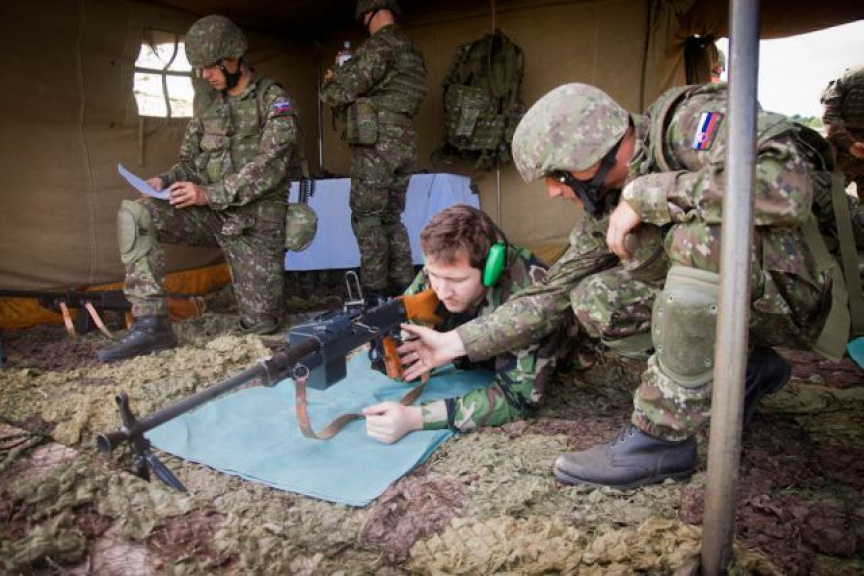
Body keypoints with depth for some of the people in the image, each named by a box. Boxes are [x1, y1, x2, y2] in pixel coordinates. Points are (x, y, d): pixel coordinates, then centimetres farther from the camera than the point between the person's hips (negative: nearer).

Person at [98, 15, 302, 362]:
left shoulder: (273, 100, -3)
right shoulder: (207, 113, 15)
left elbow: (271, 164, -16)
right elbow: (188, 164, 17)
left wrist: (210, 194, -24)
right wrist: (164, 182, -7)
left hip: (256, 222, -4)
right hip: (210, 214, 5)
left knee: (260, 327, -3)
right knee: (133, 215, -21)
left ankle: (263, 299, 35)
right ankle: (151, 324, -20)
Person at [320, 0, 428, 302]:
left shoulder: (380, 44, -8)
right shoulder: (413, 51, 18)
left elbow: (345, 90, -9)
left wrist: (330, 83, 14)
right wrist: (343, 78, 23)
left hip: (376, 143, -8)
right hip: (405, 142, 8)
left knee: (367, 218, -2)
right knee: (391, 218, 13)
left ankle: (374, 293, -1)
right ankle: (402, 288, 15)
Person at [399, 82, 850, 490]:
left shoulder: (691, 120, -21)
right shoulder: (606, 211, -2)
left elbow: (788, 186, -38)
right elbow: (553, 293, 3)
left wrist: (645, 194, -31)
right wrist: (457, 342, 0)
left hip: (800, 293, -7)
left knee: (699, 234, -34)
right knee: (592, 299, -5)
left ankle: (663, 437, -22)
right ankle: (747, 369, 7)